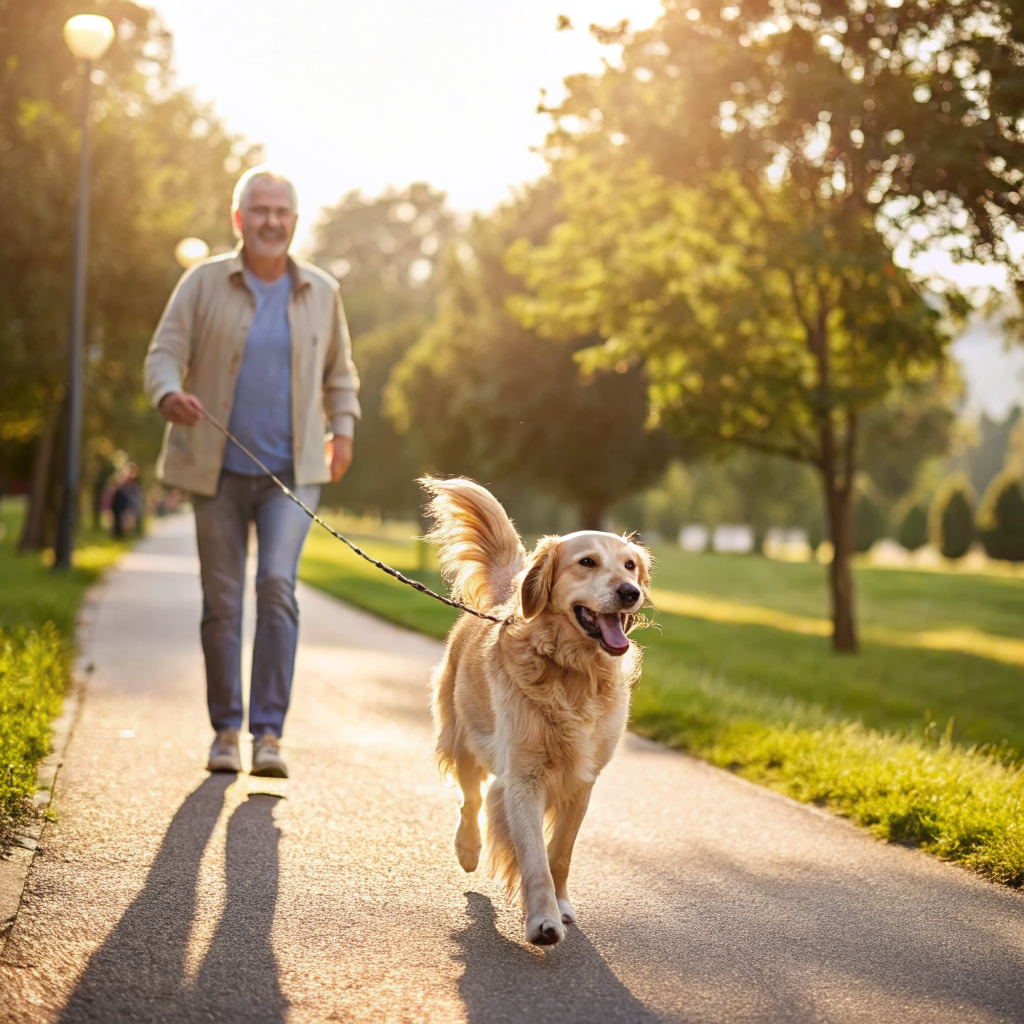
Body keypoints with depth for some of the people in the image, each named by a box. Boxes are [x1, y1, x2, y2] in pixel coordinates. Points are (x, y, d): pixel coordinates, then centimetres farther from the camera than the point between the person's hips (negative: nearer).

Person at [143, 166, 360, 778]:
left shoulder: (321, 292, 6)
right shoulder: (203, 283, -1)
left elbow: (338, 369, 20)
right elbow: (164, 354, -5)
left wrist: (343, 429, 7)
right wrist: (170, 396, -27)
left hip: (293, 471, 0)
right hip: (220, 469, 0)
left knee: (278, 585, -17)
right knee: (222, 603, 3)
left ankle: (270, 733, -13)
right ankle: (226, 730, 19)